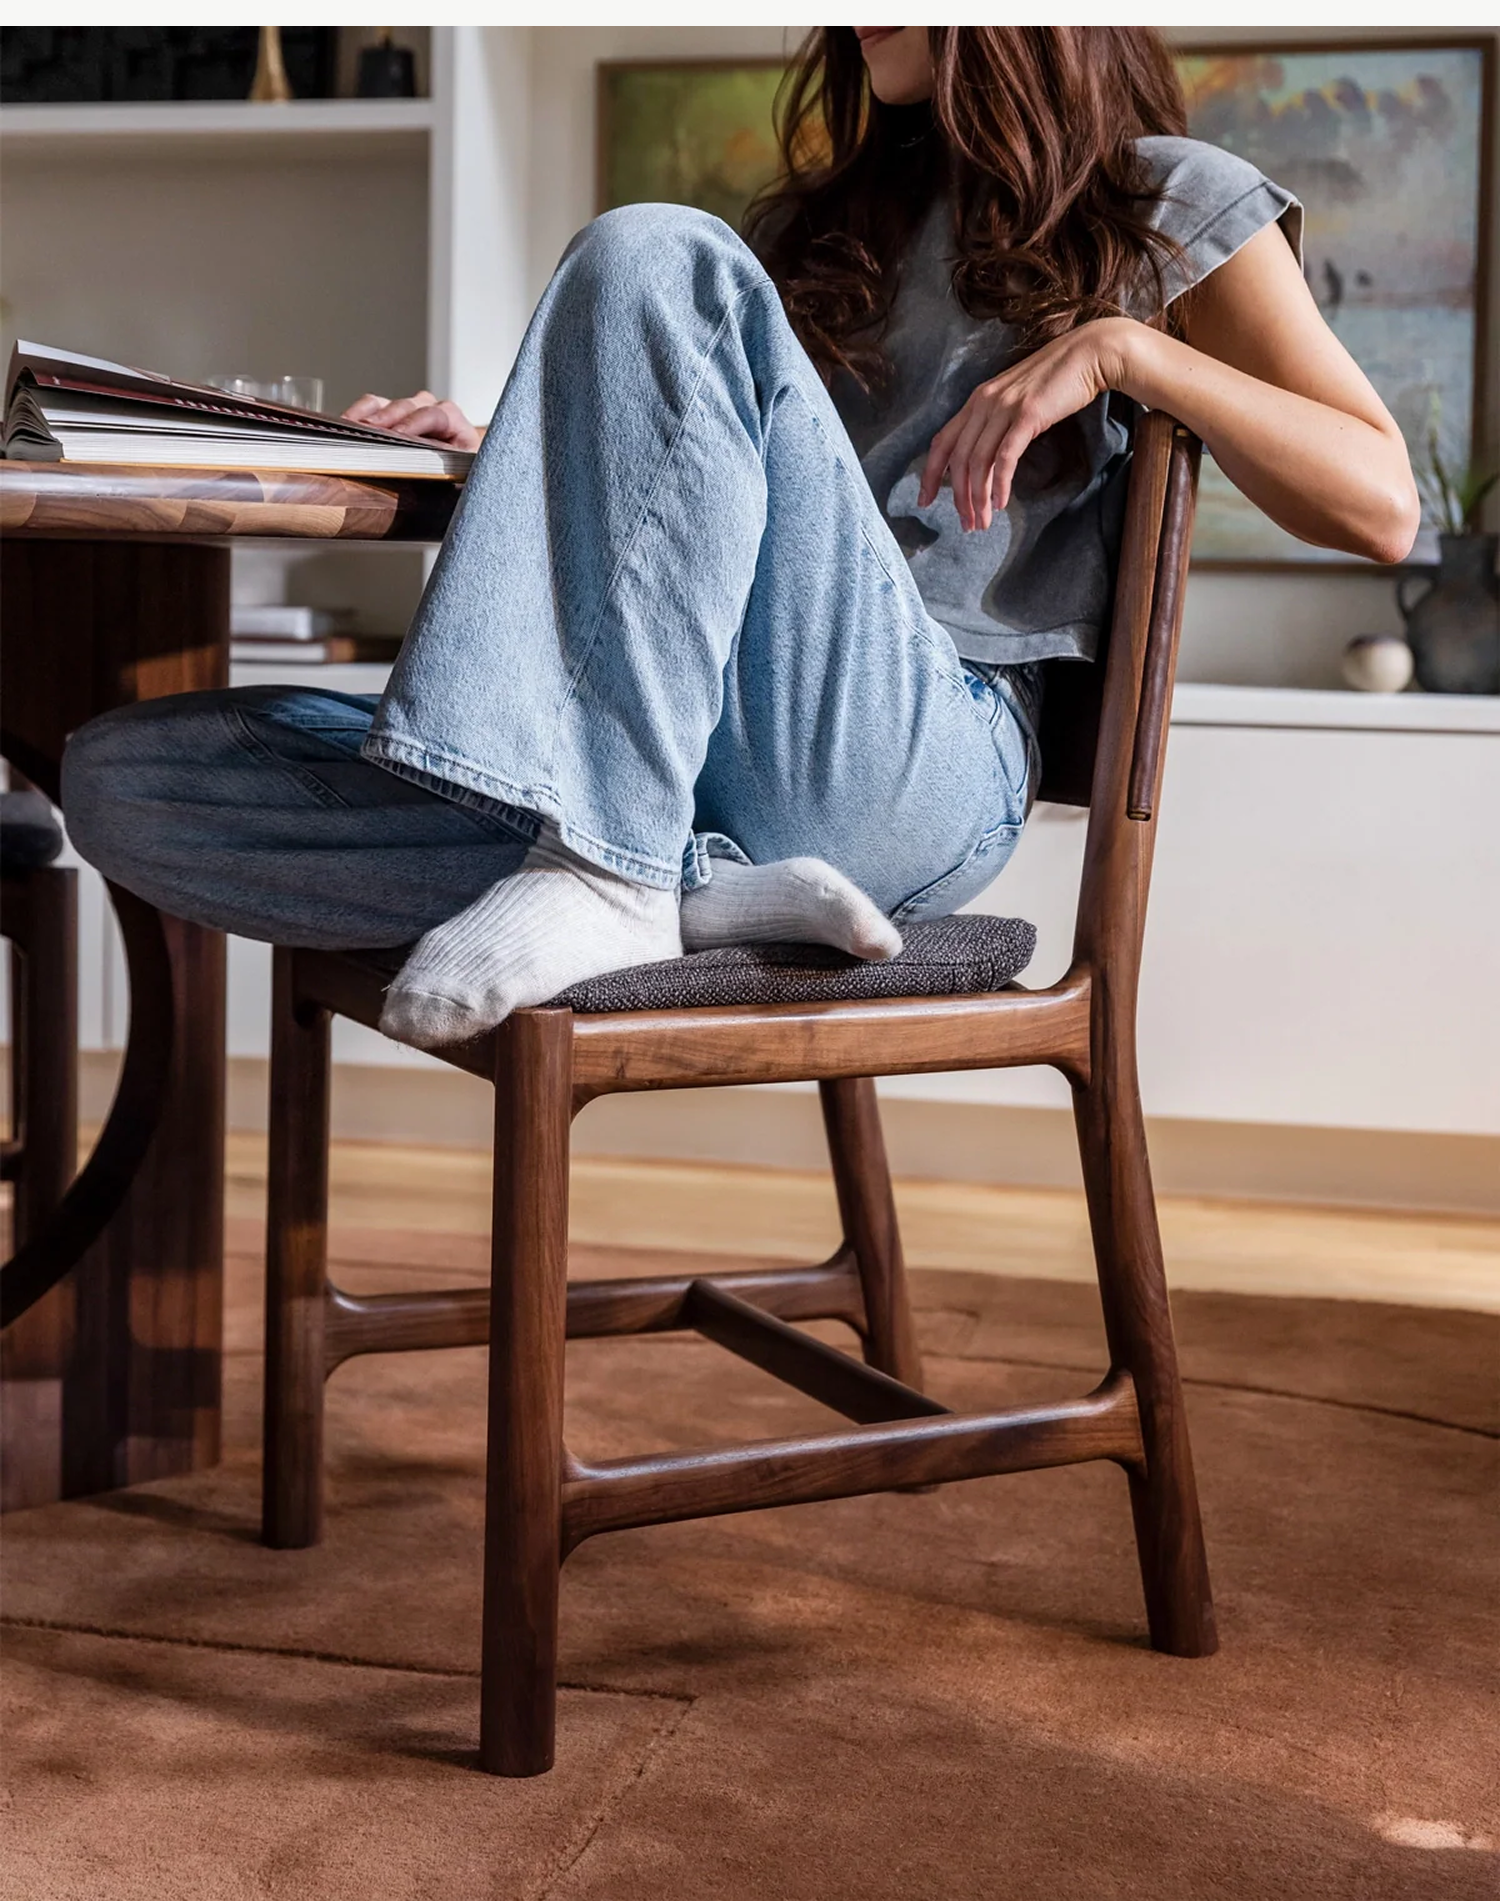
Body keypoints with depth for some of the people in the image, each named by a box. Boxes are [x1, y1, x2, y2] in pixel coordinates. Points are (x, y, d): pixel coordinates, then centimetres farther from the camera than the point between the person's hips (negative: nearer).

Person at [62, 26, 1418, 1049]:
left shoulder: (1168, 210, 15)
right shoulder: (835, 216, 33)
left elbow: (1382, 507, 2)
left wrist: (1125, 346, -10)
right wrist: (510, 461, 13)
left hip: (918, 760, -6)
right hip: (689, 770, 6)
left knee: (657, 261, -25)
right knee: (125, 782, -14)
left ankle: (601, 874, -31)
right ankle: (711, 893, -26)